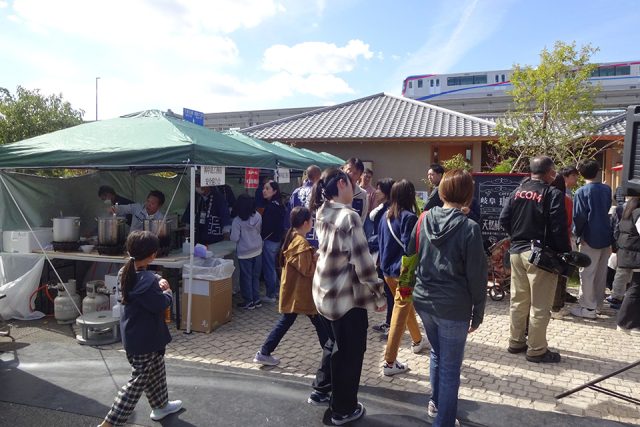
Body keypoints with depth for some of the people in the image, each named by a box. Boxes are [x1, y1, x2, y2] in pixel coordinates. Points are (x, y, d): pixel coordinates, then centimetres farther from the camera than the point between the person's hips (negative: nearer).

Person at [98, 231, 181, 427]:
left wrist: (159, 281, -8)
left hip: (136, 335, 10)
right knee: (138, 381, 6)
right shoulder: (145, 281, -30)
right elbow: (161, 304, -23)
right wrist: (168, 292, -4)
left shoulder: (126, 272, -1)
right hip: (144, 338, -10)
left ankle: (161, 405, 43)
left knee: (156, 373, 25)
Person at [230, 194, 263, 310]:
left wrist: (230, 235, 4)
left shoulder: (237, 221, -19)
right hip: (258, 250, 4)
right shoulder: (258, 216, -7)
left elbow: (234, 238, -16)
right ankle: (257, 300, 22)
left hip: (244, 253, -4)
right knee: (256, 276, 16)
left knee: (246, 277, 8)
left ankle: (248, 302, 16)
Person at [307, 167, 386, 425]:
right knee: (350, 351, 11)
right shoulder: (348, 216, -22)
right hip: (346, 296, -8)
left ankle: (321, 391, 40)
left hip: (324, 292, 8)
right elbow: (362, 262, -22)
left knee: (335, 343, 27)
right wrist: (379, 295, -12)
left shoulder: (323, 214, 3)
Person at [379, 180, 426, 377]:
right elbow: (410, 249, -20)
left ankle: (417, 341, 47)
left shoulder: (386, 216, 4)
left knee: (407, 306, 26)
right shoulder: (409, 217, -17)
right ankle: (390, 362, 3)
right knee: (400, 315, -1)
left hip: (387, 270, 8)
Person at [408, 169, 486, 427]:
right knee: (450, 367, 10)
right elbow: (476, 275, -11)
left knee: (437, 353, 28)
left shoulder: (424, 219, -1)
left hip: (424, 300, 6)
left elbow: (410, 256, 7)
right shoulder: (469, 227, -15)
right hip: (453, 307, -6)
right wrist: (477, 313, 0)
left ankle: (436, 402, 46)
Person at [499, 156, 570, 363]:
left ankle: (516, 342, 27)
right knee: (540, 305, 4)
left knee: (518, 300, 16)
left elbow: (504, 219, 3)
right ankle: (536, 350, 13)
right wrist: (565, 254, -5)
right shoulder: (553, 194, -13)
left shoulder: (517, 191, 5)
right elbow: (558, 229, -16)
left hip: (517, 251, 7)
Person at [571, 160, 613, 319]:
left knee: (587, 273, 0)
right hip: (606, 237, 6)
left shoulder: (582, 192, -13)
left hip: (590, 238, -6)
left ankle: (588, 308, 2)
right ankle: (597, 304, 26)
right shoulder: (607, 189, 5)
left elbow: (579, 216, -15)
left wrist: (579, 234, -3)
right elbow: (607, 209, 15)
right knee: (601, 273, 15)